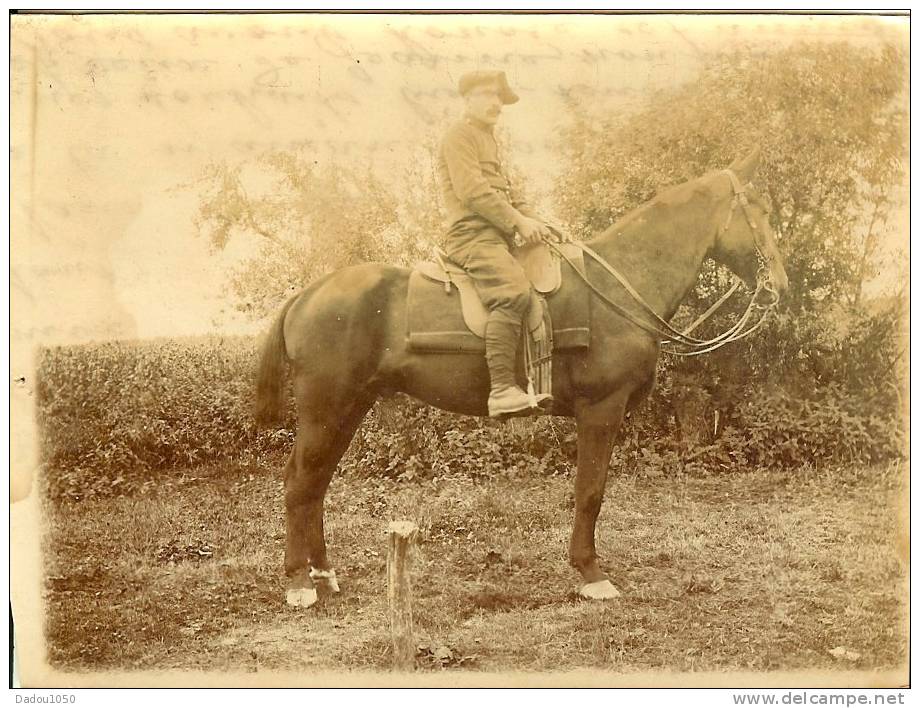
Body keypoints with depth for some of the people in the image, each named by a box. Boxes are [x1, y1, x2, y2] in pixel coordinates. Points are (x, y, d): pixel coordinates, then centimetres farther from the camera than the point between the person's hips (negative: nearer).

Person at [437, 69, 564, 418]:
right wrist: (519, 222, -16)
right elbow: (473, 191, -14)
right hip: (472, 232, -10)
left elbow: (507, 191, 26)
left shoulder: (488, 139, 29)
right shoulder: (460, 135, -2)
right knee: (512, 293, -30)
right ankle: (502, 389, -38)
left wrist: (534, 222, 9)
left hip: (497, 235, 10)